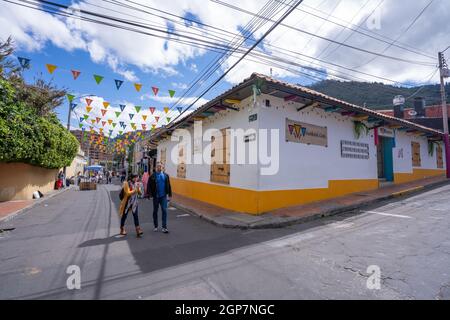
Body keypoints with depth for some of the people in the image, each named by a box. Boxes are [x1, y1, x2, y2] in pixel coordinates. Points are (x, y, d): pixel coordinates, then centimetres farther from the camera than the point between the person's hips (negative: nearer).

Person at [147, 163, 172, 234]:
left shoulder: (166, 175, 1)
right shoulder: (152, 176, -4)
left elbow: (168, 185, 4)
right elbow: (149, 186, -3)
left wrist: (169, 195, 3)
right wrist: (150, 194, -13)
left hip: (163, 196, 0)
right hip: (156, 196, 0)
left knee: (164, 211, -4)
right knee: (155, 211, 12)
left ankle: (164, 227, 3)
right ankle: (156, 226, 27)